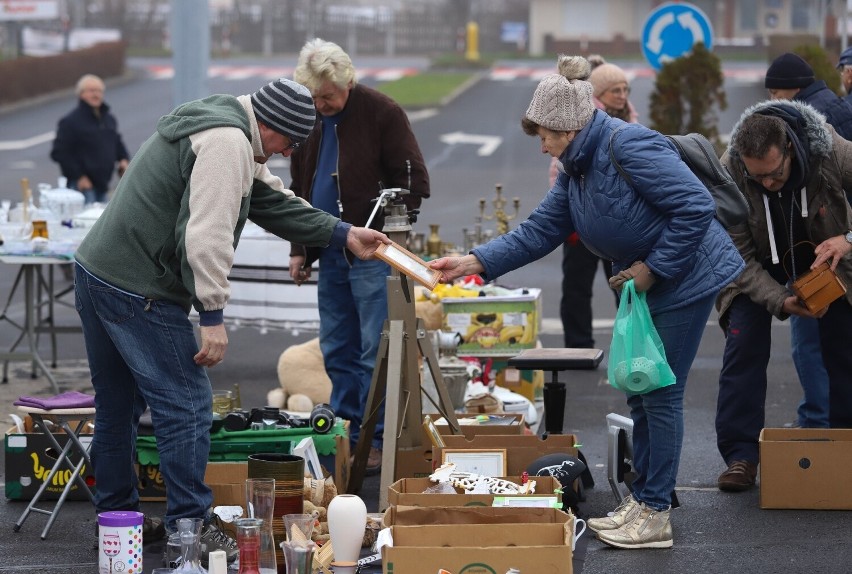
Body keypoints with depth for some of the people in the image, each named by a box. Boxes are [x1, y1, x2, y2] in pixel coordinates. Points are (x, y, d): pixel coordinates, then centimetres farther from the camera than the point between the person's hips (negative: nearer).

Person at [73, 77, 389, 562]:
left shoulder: (225, 132, 18)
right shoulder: (228, 143, -16)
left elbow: (274, 202, 24)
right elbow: (206, 235, -24)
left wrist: (344, 235, 23)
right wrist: (214, 317, -22)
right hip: (139, 294, -11)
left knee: (118, 406, 19)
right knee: (187, 406, -4)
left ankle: (117, 519, 30)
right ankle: (192, 527, 2)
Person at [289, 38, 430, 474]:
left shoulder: (381, 113, -10)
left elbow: (414, 181, -8)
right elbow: (299, 189, 19)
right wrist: (299, 249, 13)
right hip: (330, 255, 7)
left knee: (376, 352, -5)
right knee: (336, 351, 11)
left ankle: (375, 439, 2)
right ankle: (347, 433, 20)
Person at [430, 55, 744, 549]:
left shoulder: (628, 146, -24)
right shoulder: (575, 172, 7)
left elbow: (696, 207, -27)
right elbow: (540, 231, 8)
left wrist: (652, 268, -21)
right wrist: (473, 263, -1)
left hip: (686, 280, -10)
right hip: (649, 286, 10)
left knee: (661, 394, -6)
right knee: (641, 392, 13)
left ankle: (655, 516, 2)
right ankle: (643, 500, 23)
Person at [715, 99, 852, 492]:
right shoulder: (729, 173, -31)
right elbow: (739, 256, -24)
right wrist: (780, 301, -35)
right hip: (760, 265, -1)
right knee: (744, 347, -13)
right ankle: (741, 454, -7)